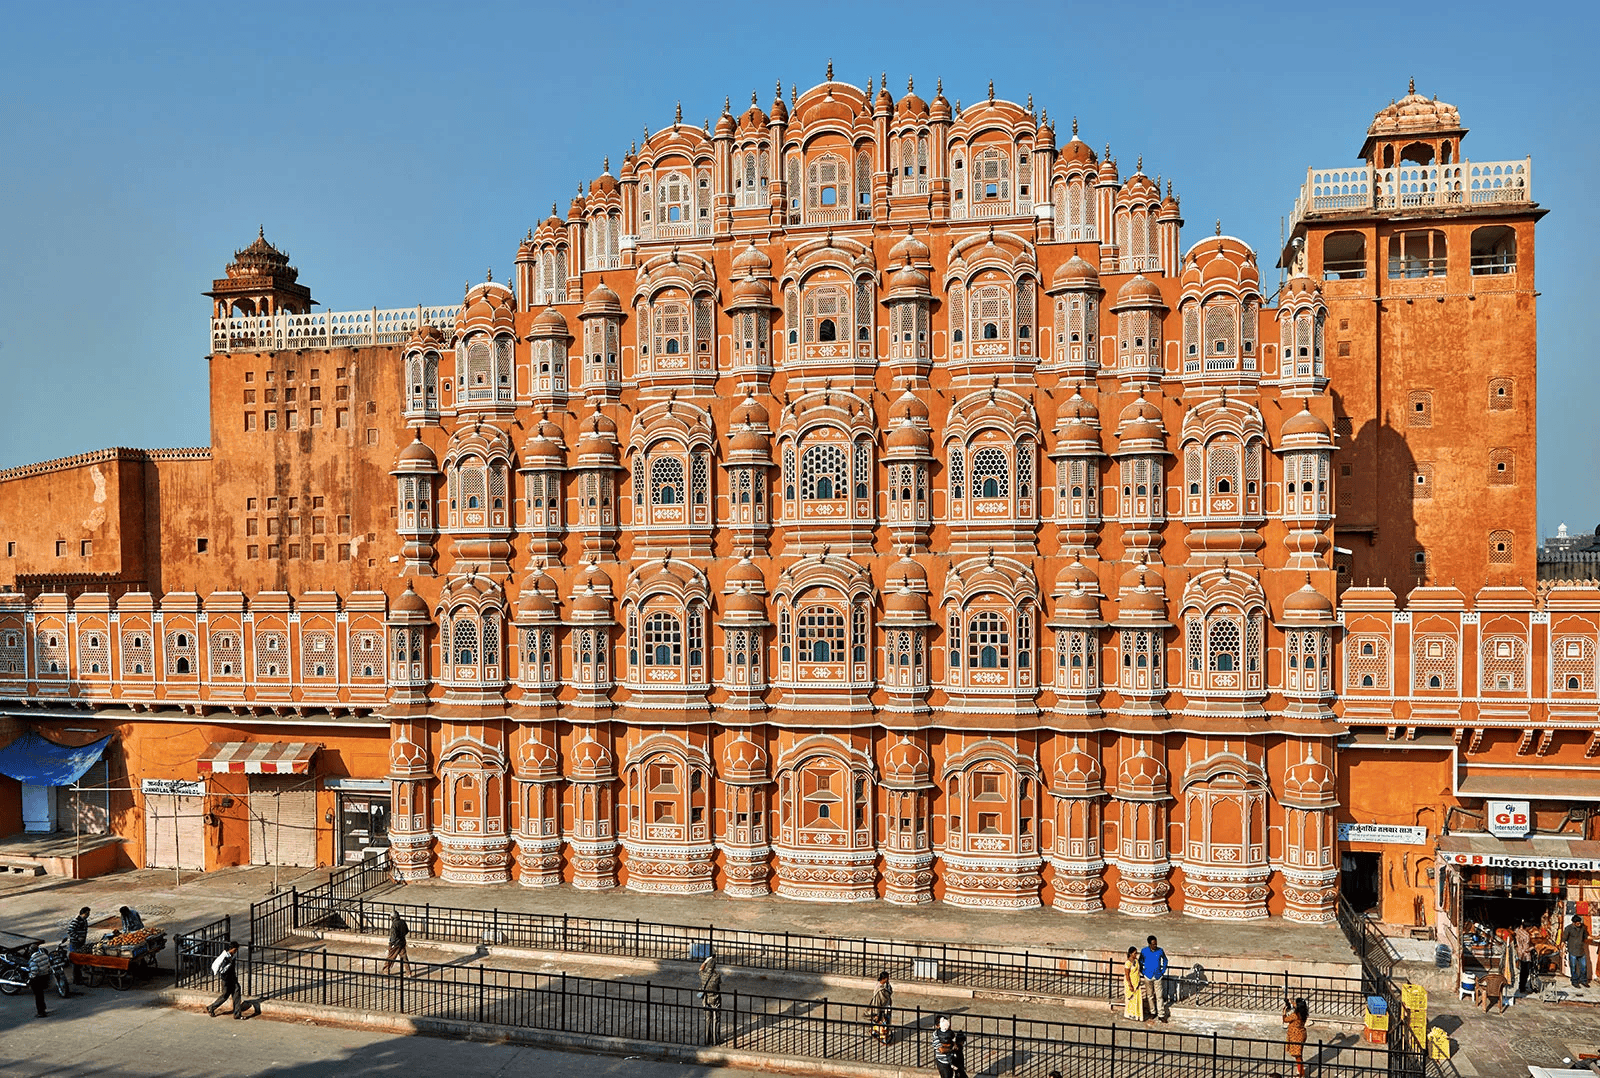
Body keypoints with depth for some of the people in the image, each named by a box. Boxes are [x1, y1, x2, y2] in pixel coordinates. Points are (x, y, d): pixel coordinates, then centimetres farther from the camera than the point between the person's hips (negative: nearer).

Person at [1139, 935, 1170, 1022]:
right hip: (1148, 976, 0)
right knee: (1150, 995, 11)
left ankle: (1161, 1015, 7)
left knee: (1159, 996, 0)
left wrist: (1163, 971, 5)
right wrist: (1143, 972, 1)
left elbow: (1165, 960, 10)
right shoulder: (1144, 951, -9)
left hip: (1158, 976, 0)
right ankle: (1152, 1012, 27)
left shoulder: (1160, 951, -8)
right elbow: (1140, 962, 6)